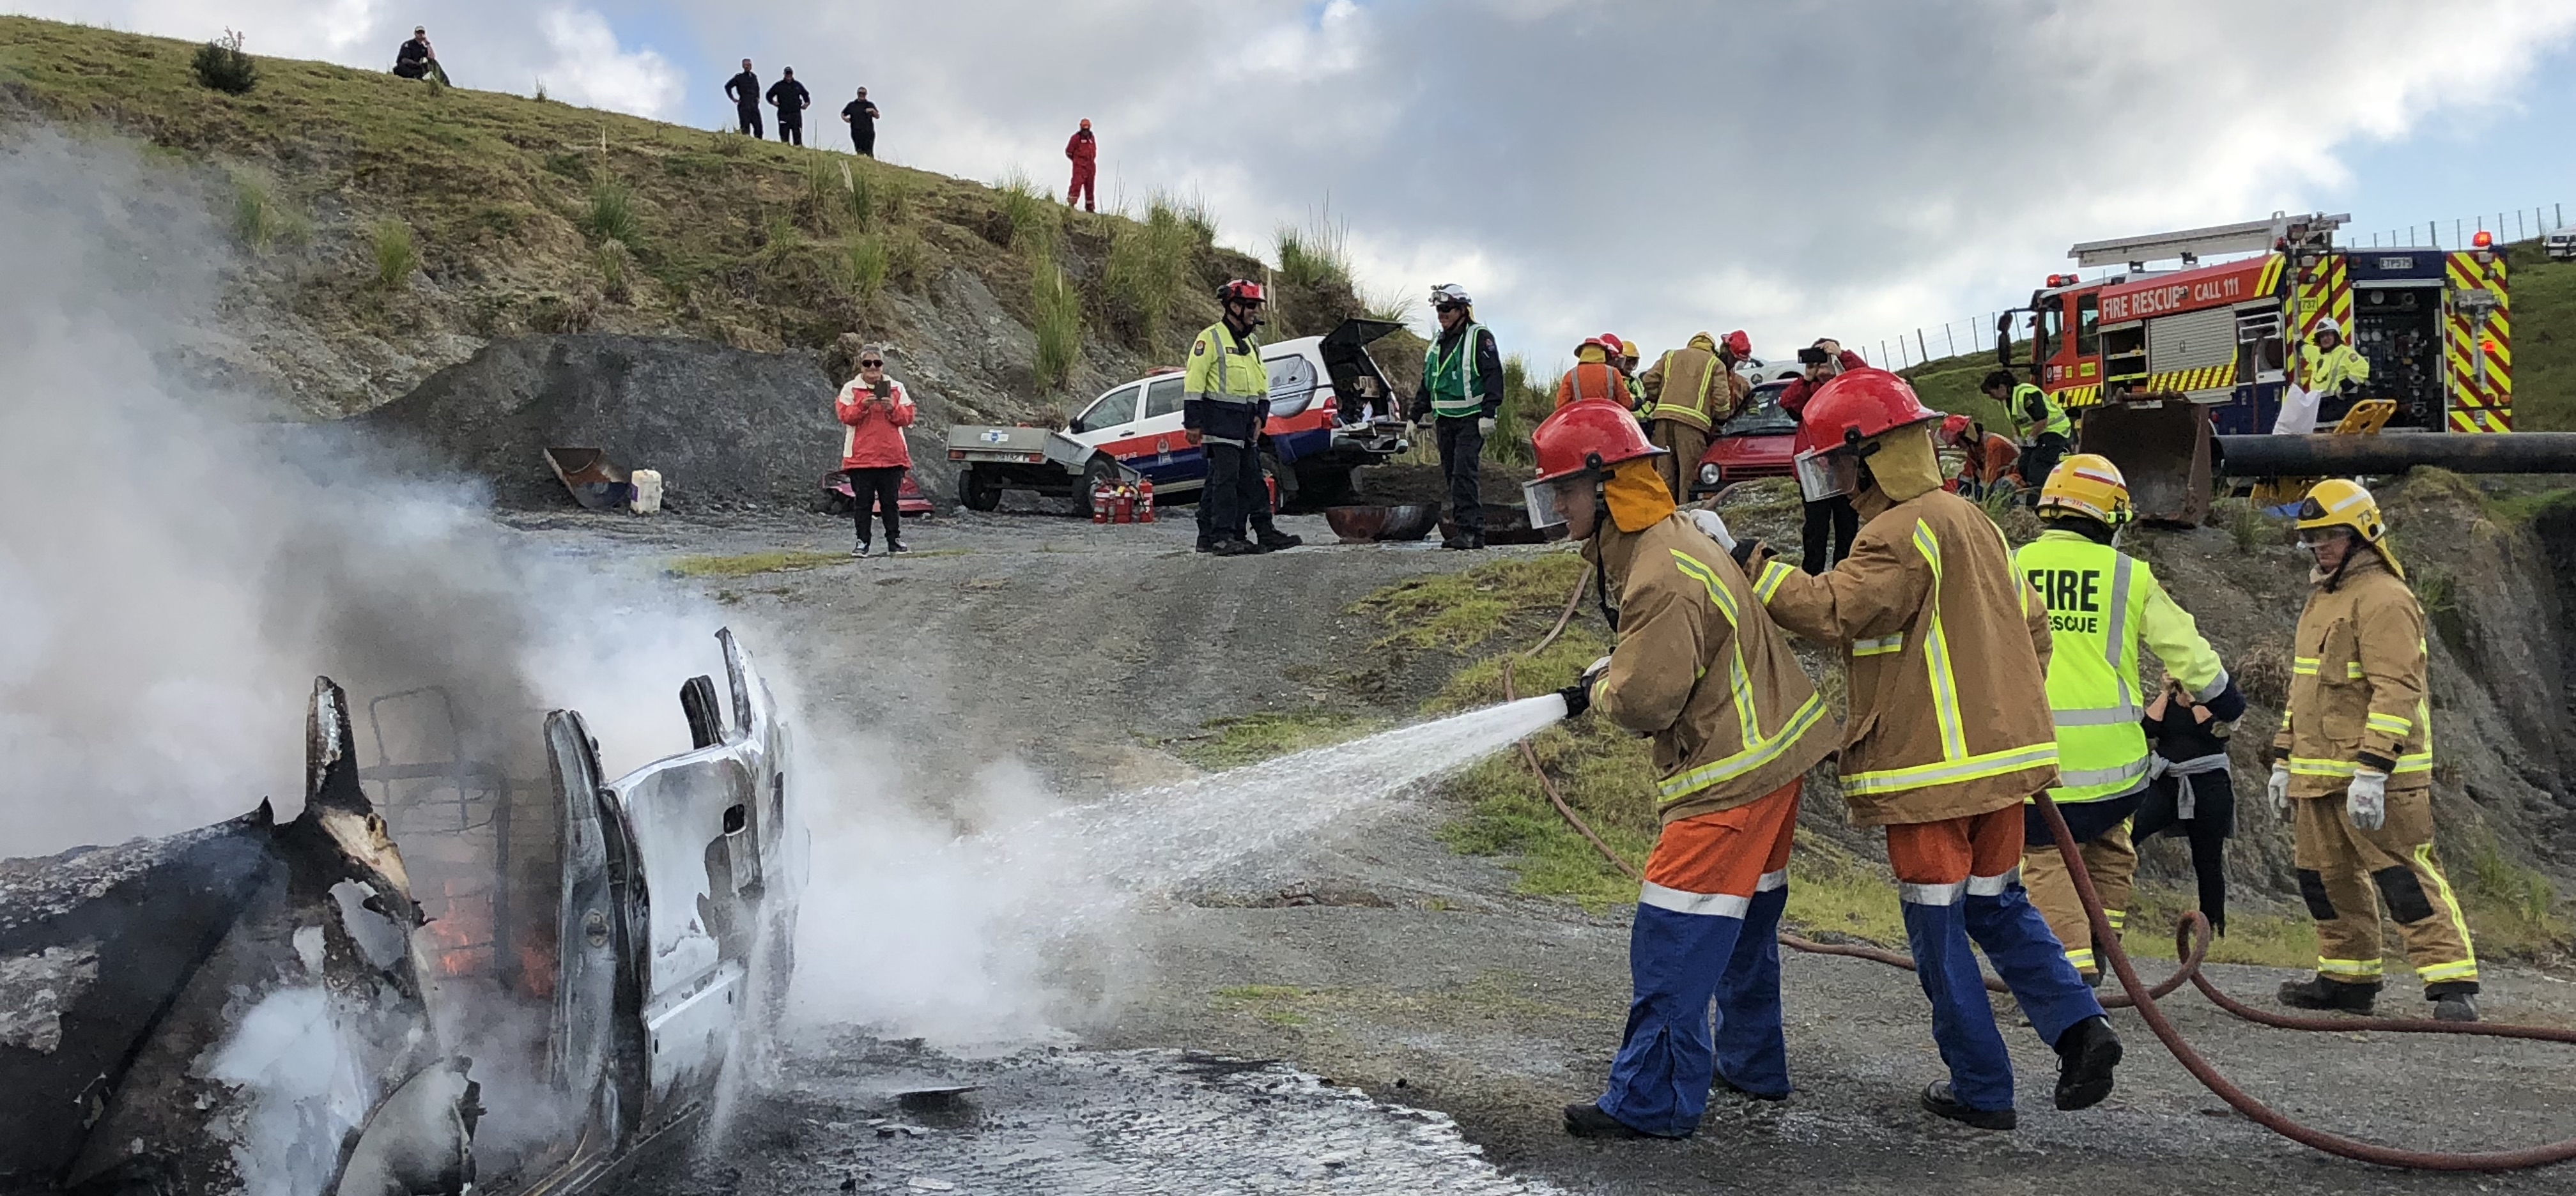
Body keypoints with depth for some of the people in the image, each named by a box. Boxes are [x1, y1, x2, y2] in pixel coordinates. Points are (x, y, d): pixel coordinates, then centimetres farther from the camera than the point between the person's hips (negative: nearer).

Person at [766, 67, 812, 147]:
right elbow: (769, 95, 17)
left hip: (796, 114, 1)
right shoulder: (778, 86, 8)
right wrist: (772, 101, -1)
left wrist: (807, 103, 10)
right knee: (784, 135, -2)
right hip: (783, 115, -1)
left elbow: (806, 95, 27)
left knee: (797, 134, -5)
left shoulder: (798, 85, 13)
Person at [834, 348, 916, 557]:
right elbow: (845, 416, -6)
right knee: (863, 502, 2)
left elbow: (908, 417, 3)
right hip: (861, 457, -1)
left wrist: (893, 409, -14)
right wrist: (863, 405, -21)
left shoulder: (896, 388, 10)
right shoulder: (850, 389, 6)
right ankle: (862, 543, 7)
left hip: (892, 456, 1)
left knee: (890, 501, 6)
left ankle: (895, 542, 10)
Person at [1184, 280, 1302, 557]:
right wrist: (1193, 422, -14)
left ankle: (1265, 533, 13)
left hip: (1245, 424, 8)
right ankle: (1222, 537, -12)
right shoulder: (1210, 338, -6)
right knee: (1225, 478, -12)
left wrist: (1260, 415, 11)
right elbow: (1193, 382, -10)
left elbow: (1262, 385, 25)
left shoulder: (1252, 345, 20)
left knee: (1251, 479, 10)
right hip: (1220, 420, -8)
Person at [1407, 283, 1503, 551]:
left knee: (1464, 473, -17)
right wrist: (1416, 417, 19)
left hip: (1471, 420, -8)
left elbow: (1494, 376, -11)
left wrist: (1488, 414, -19)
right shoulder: (1436, 346, 19)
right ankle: (1475, 533, 7)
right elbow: (1426, 384, 25)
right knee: (1452, 475, 4)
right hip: (1445, 420, 8)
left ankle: (1468, 530, -19)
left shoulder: (1480, 337, -4)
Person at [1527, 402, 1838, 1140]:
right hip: (1770, 749, 11)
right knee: (1744, 923, 21)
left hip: (1732, 771, -11)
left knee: (1675, 937, -8)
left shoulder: (1665, 575, -24)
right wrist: (1602, 680, 8)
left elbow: (1645, 698, -24)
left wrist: (1600, 689, -3)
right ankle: (1753, 1066, 35)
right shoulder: (1676, 534, 9)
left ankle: (1652, 1101, -4)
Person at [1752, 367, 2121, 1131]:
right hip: (1998, 754, 9)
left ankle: (1982, 1090, 9)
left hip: (1932, 765, -9)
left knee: (1937, 927, 2)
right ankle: (2078, 1024, 6)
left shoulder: (1900, 532, -15)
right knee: (1996, 903, 21)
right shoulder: (1971, 521, 15)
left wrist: (1756, 566, -18)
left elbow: (1832, 613, -26)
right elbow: (2031, 625, 19)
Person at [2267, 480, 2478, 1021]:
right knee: (2325, 876, 14)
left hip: (2377, 773, -9)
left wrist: (2372, 772, -26)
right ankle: (2347, 977, 25)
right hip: (2318, 774, 9)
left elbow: (2397, 691, -20)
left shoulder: (2384, 597, -12)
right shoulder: (2322, 598, 19)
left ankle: (2452, 983, -6)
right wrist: (2284, 761, 23)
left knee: (2404, 875, -10)